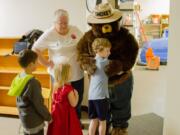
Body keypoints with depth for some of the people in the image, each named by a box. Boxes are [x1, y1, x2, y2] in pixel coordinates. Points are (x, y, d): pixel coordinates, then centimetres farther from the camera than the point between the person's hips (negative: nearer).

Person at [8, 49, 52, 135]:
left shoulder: (18, 77, -2)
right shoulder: (32, 82, -28)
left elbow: (19, 100, 9)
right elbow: (39, 104, -21)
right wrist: (48, 117, -7)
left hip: (24, 117, 8)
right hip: (34, 120, -8)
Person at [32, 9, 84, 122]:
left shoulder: (75, 30, -2)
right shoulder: (49, 34, -12)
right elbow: (35, 49, -8)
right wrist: (46, 63, -11)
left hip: (77, 73, 4)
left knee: (78, 99, 18)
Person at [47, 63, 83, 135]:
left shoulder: (56, 87, -2)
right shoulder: (68, 88, -22)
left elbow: (54, 100, 10)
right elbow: (73, 104, -17)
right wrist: (76, 94, -4)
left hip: (57, 114, 7)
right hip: (67, 115, -7)